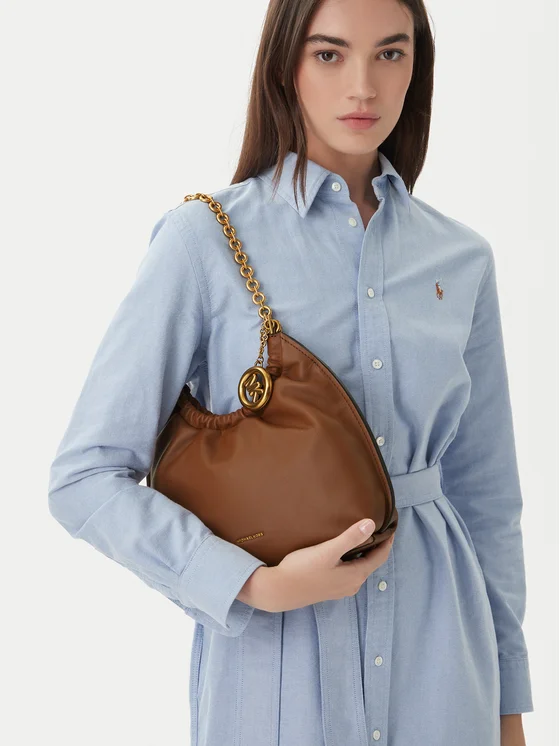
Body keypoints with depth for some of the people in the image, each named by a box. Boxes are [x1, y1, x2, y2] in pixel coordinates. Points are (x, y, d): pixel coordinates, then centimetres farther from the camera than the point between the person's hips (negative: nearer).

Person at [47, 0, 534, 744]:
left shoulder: (461, 258, 2)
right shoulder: (206, 238, -9)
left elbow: (486, 494, 8)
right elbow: (85, 477, -10)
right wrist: (257, 584, -20)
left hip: (437, 655, 3)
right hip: (276, 659, -3)